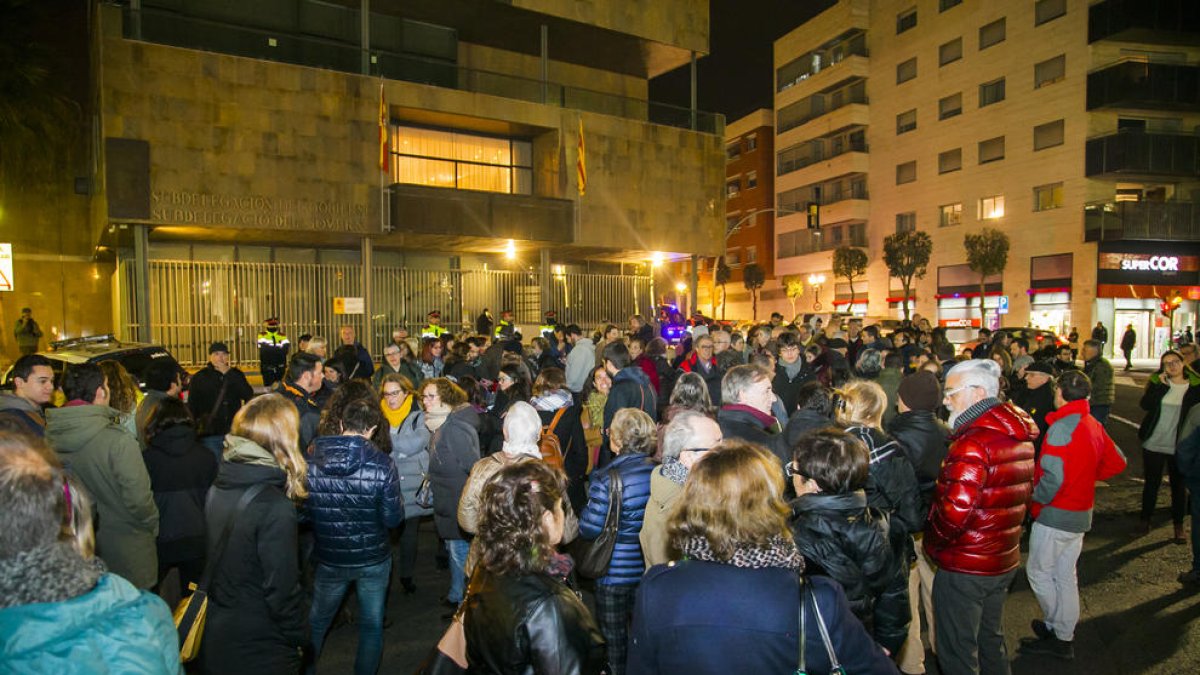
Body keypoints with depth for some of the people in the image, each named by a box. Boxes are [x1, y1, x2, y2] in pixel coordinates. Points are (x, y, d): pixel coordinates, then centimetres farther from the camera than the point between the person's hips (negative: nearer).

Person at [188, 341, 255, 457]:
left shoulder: (236, 374, 8)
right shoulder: (199, 378, 4)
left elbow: (248, 395, -9)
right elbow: (192, 407, 5)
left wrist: (228, 373, -11)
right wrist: (193, 433, -3)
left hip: (234, 433, 2)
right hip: (210, 435, -1)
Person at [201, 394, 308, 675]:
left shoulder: (218, 487, -4)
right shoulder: (275, 507, -27)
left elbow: (214, 563, 6)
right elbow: (282, 588, -23)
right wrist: (298, 639, -8)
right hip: (258, 652, -7)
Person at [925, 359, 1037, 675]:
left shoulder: (973, 444, -25)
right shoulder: (1020, 438, 4)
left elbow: (955, 510, -29)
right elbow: (1026, 490, 14)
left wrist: (932, 542, -12)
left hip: (964, 567, -9)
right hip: (1004, 561, 9)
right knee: (991, 640, 25)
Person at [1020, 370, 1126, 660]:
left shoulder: (1061, 427, -22)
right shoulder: (1094, 425, 4)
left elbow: (1052, 478, -27)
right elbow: (1117, 462, 16)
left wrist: (1036, 500, -11)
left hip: (1055, 514, -8)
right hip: (1081, 513, 8)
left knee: (1038, 570, 7)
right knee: (1065, 574, 17)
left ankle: (1055, 627, 17)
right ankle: (1064, 636, 27)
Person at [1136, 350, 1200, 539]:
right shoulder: (1156, 381, -1)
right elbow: (1145, 404, -15)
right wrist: (1162, 386, -22)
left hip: (1180, 447, -1)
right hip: (1153, 444, 1)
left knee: (1179, 486, 9)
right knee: (1151, 483, 11)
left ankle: (1179, 526, 20)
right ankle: (1145, 520, 24)